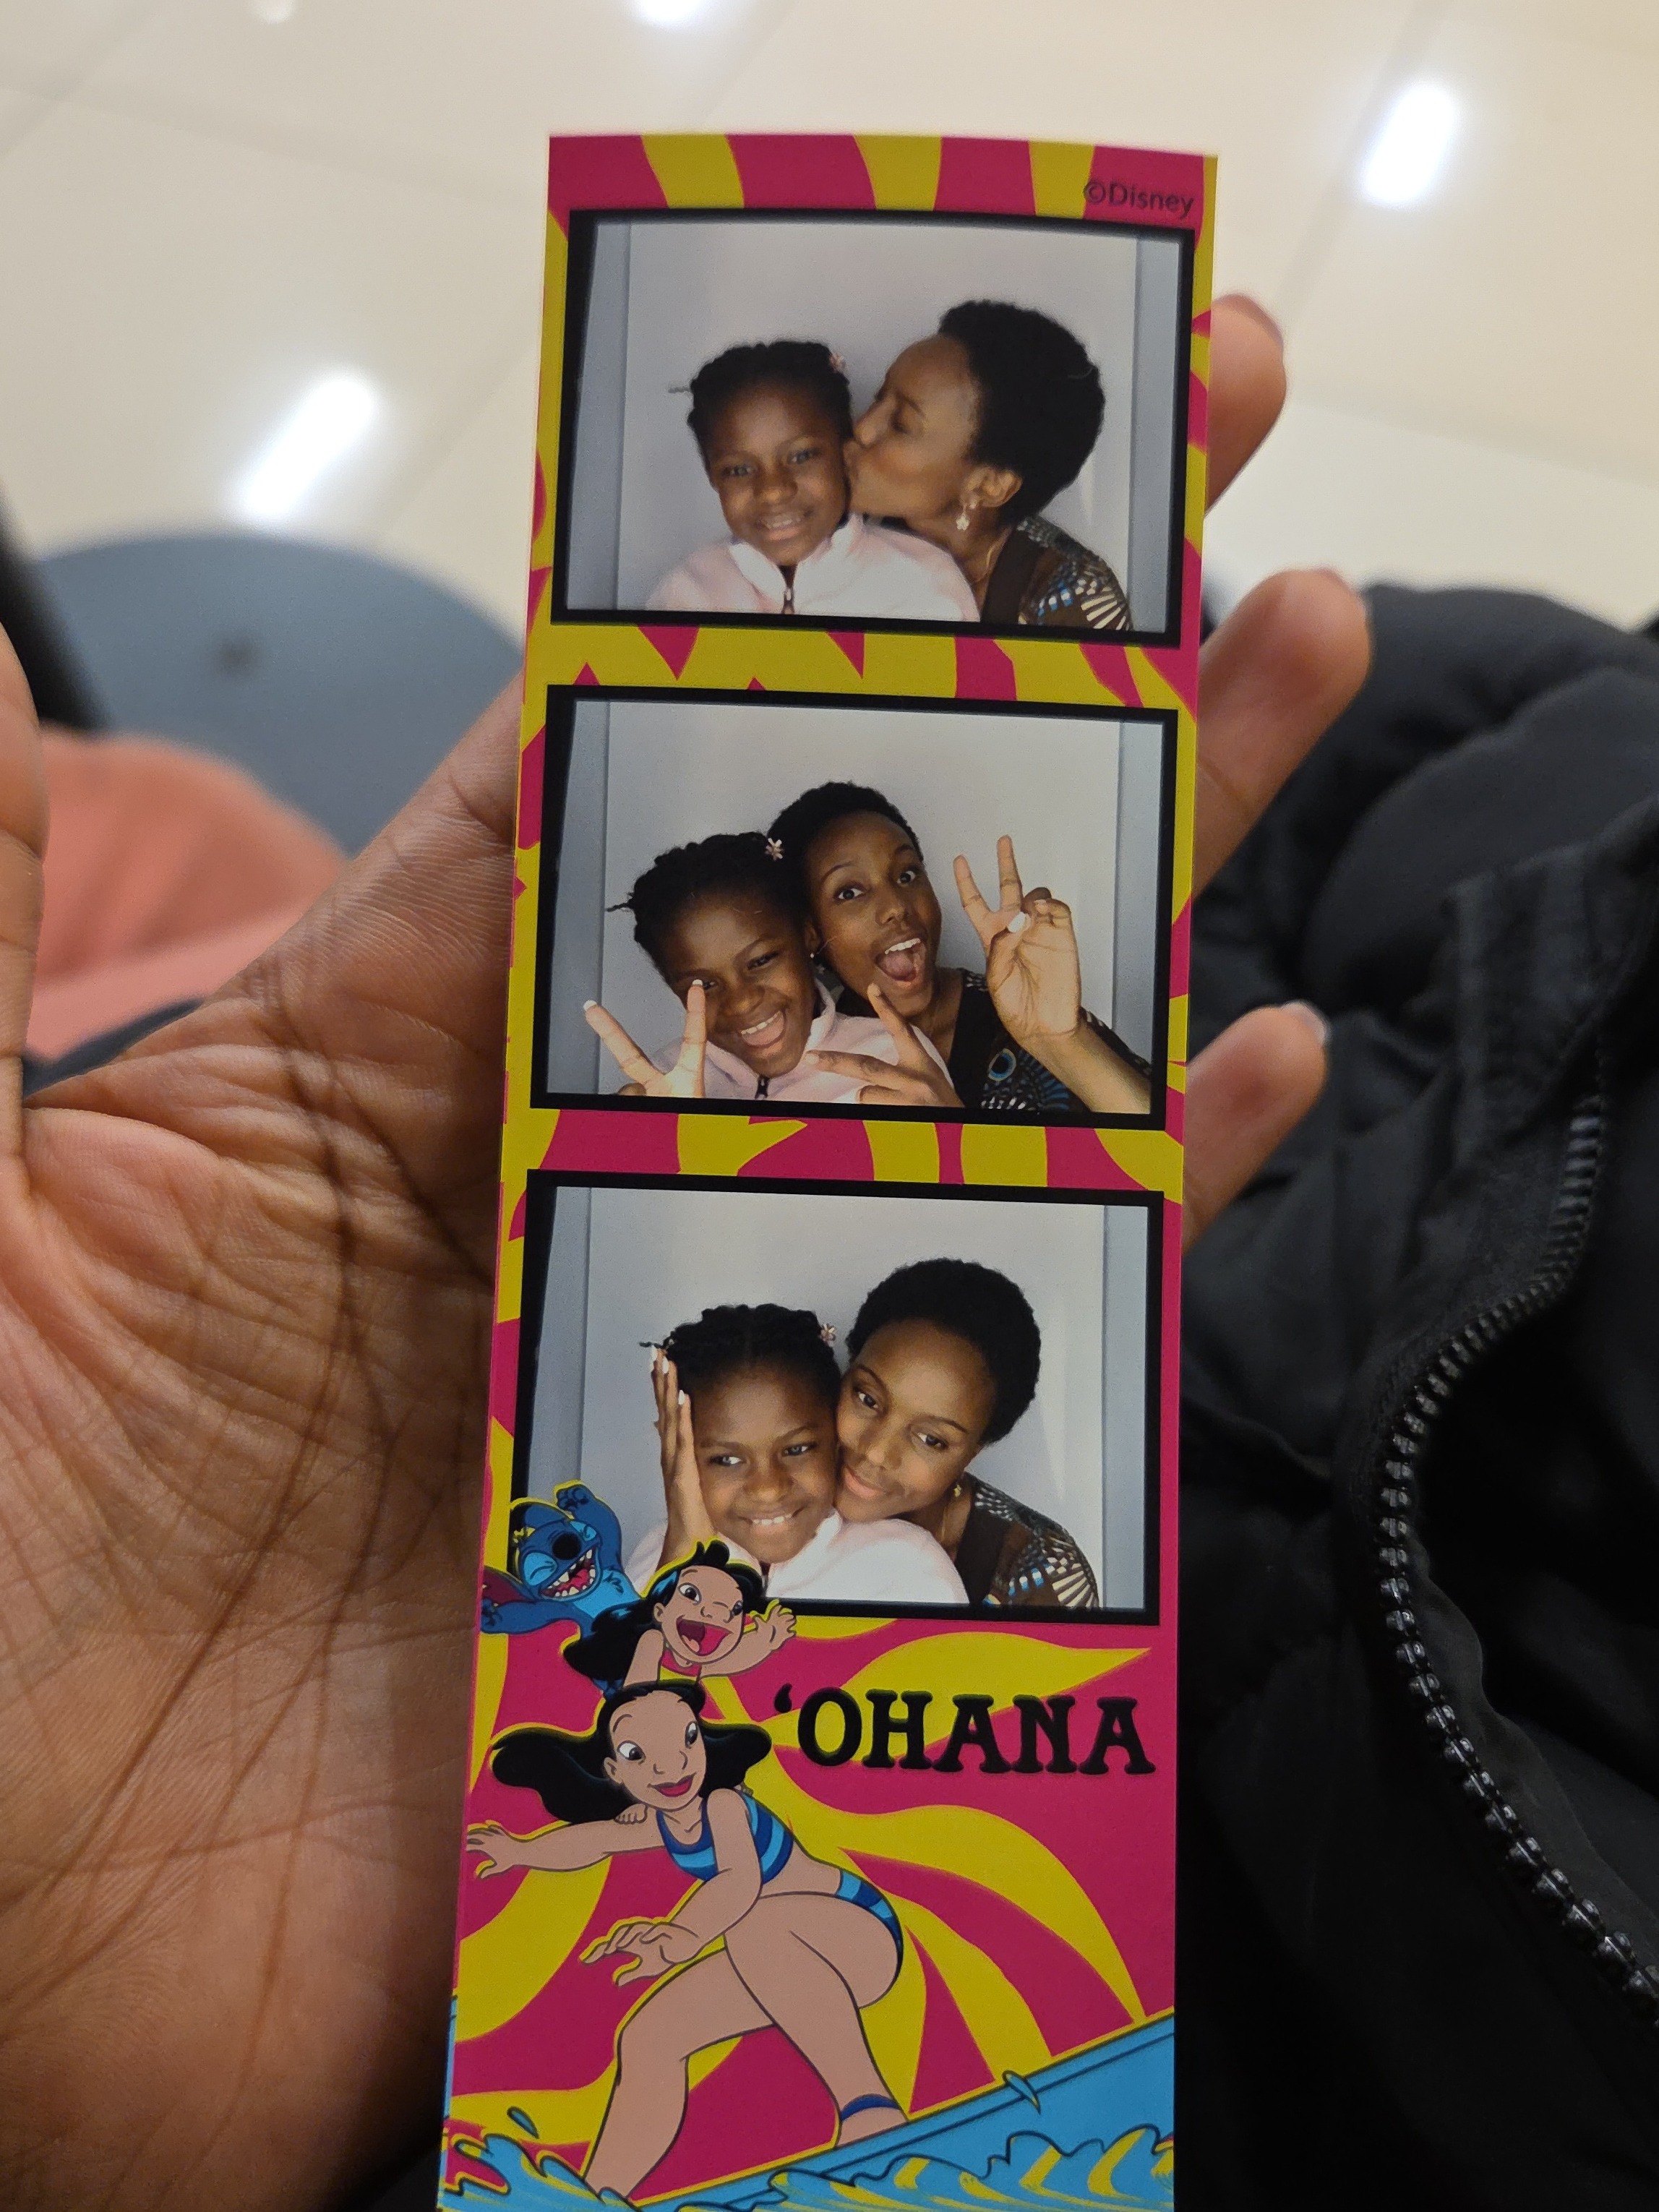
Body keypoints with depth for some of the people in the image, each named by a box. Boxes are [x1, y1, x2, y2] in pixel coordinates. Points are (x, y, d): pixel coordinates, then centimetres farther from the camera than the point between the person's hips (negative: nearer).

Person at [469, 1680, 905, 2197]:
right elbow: (598, 1838, 22)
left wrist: (684, 1934, -54)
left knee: (756, 1925, -39)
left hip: (863, 1934, -8)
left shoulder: (723, 1804, -20)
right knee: (647, 2039, -4)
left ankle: (870, 2109, -40)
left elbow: (743, 1879, -38)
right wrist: (524, 1851, 28)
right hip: (785, 1962, 8)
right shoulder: (663, 1827, 3)